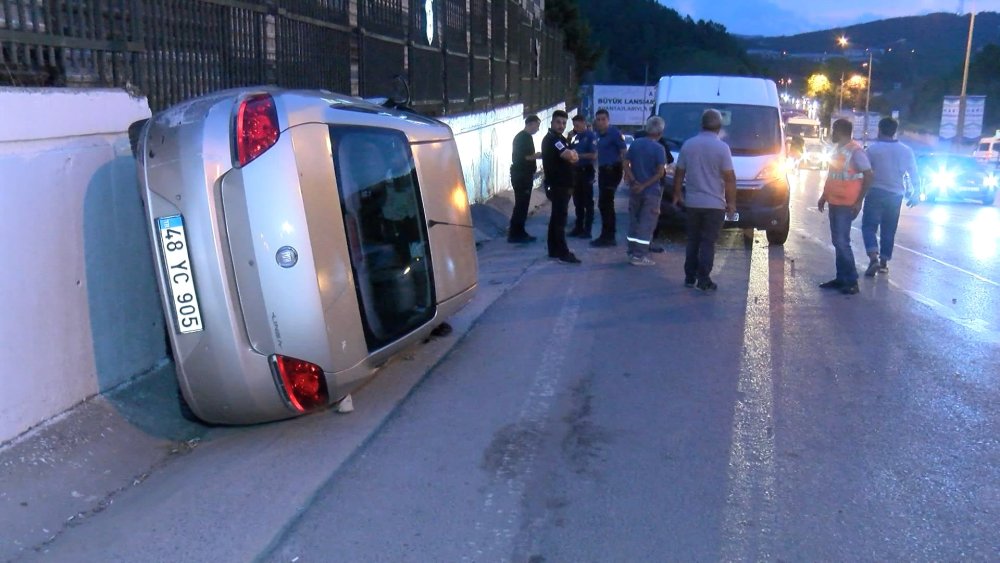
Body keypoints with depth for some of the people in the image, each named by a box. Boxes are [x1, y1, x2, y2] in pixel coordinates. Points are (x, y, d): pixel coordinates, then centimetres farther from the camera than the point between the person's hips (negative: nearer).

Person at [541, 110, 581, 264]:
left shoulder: (560, 139, 19)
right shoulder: (551, 139, -14)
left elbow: (574, 157, 16)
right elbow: (569, 156, -26)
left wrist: (571, 154, -6)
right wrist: (571, 153, -4)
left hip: (563, 184, 10)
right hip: (557, 185, -10)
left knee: (556, 217, 13)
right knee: (560, 218, -12)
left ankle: (554, 250, 20)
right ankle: (563, 253, -13)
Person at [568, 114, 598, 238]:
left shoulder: (591, 136, -8)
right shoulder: (574, 137, 11)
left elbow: (594, 155, -15)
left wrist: (578, 155, -16)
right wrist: (568, 141, 1)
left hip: (586, 171, -7)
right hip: (576, 171, 7)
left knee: (588, 202, 1)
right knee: (577, 201, 11)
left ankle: (587, 229, 4)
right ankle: (579, 227, 19)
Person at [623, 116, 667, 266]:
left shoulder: (635, 144, 3)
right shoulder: (659, 148, -12)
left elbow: (626, 164, 1)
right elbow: (660, 172, -18)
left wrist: (634, 181, -6)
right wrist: (644, 185, -14)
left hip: (635, 190, 5)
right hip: (651, 191, -5)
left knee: (634, 221, 16)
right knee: (646, 224, -1)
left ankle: (632, 252, 20)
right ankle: (639, 256, -3)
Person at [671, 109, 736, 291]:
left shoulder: (688, 144, 2)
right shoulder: (722, 147, -10)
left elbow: (679, 173, 8)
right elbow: (729, 178, -11)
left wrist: (677, 194, 19)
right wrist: (731, 202, -4)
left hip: (692, 202, 4)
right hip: (715, 204, -4)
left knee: (693, 241, 14)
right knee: (708, 243, 0)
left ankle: (689, 278, 17)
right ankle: (704, 280, -1)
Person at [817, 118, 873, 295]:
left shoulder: (855, 150, -14)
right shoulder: (837, 149, 12)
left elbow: (868, 176, -15)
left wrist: (859, 201, -16)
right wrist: (824, 196, 19)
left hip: (846, 205, -9)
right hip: (834, 203, 9)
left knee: (842, 242, -10)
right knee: (838, 242, 11)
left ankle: (852, 281, -3)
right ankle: (841, 278, 17)